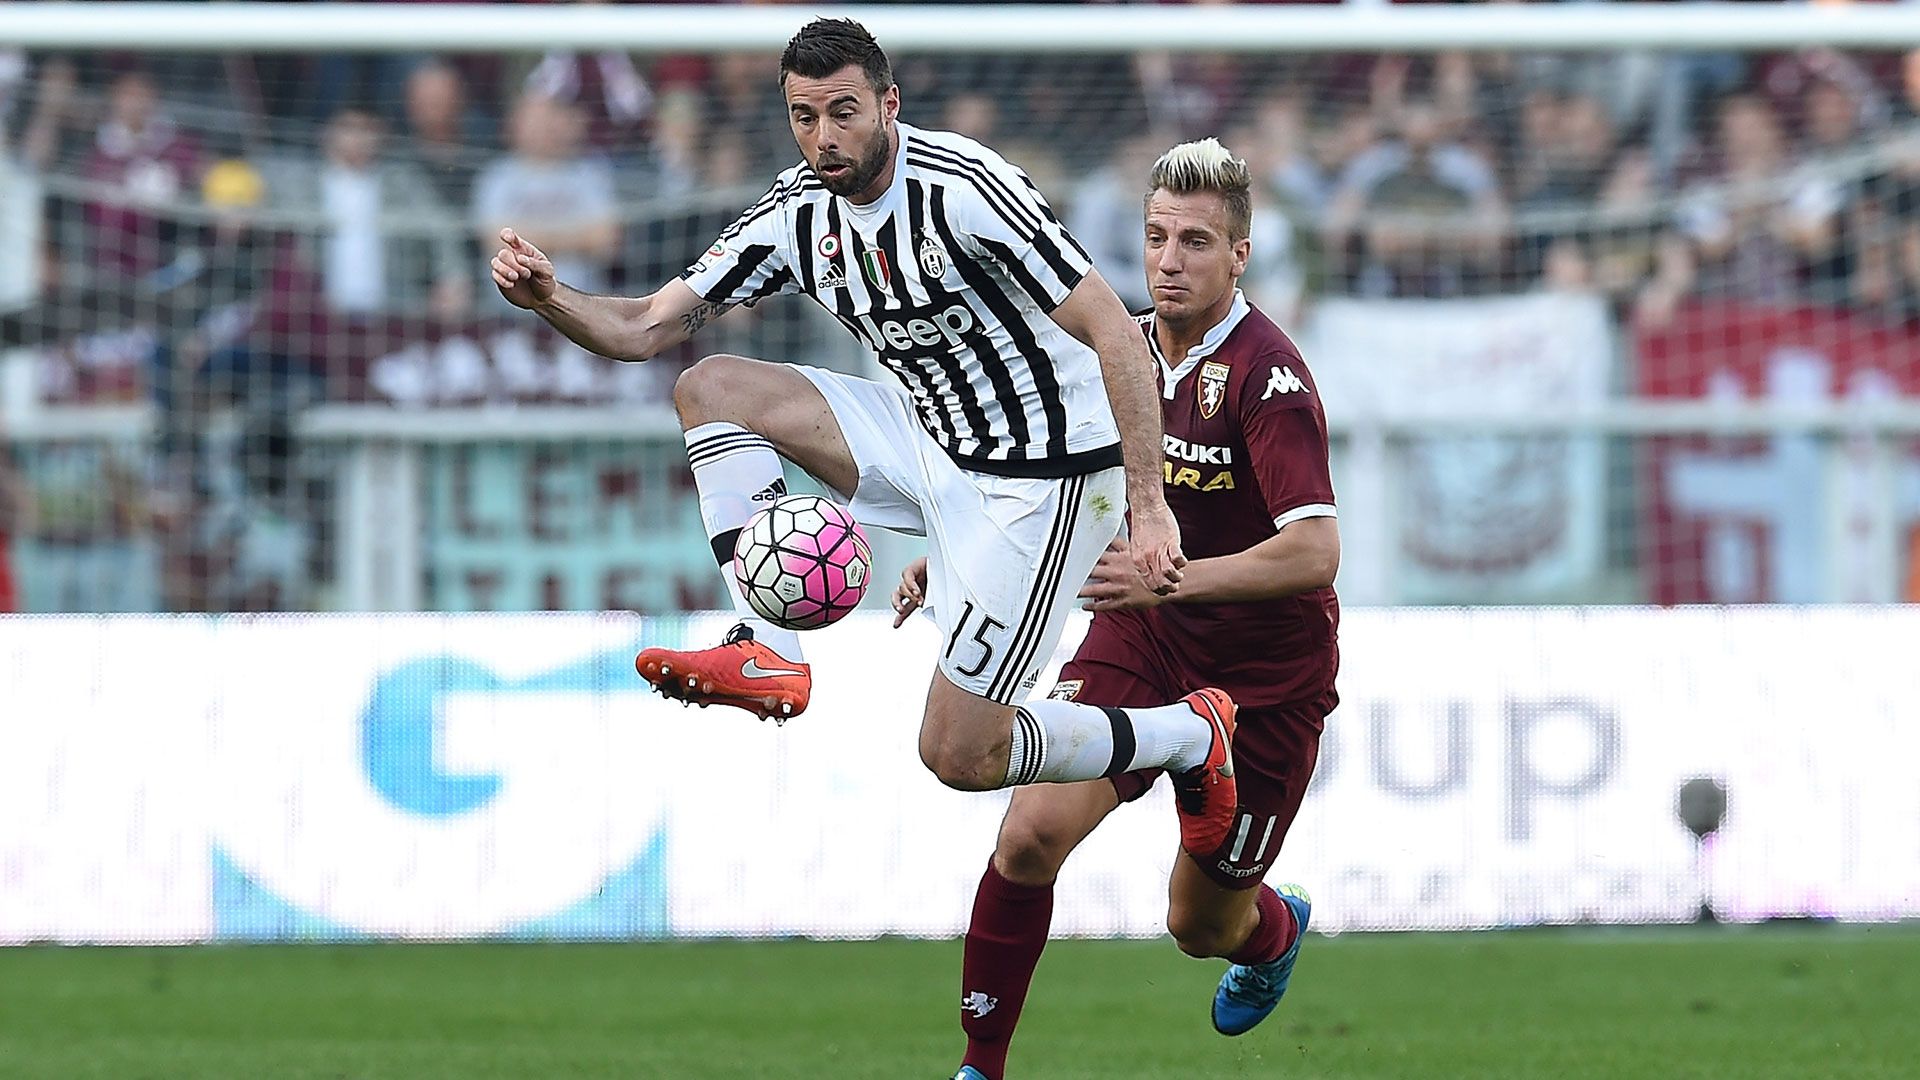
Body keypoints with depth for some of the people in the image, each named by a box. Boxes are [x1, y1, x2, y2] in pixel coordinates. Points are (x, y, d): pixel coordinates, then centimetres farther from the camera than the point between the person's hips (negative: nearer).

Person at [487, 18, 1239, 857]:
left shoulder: (963, 189, -24)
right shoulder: (797, 212, -2)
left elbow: (1116, 335, -22)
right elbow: (649, 328, 2)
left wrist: (1148, 508, -28)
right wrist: (550, 301, -19)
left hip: (1042, 473, -8)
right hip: (935, 442, 8)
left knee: (959, 755, -9)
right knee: (711, 389, -1)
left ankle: (1191, 737, 14)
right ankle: (767, 655, -8)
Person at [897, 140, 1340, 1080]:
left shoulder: (1266, 377, -22)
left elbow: (1314, 552, -32)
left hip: (1263, 676, -4)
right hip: (1140, 646, 4)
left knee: (1203, 926, 10)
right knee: (1031, 834, -20)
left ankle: (1276, 928, 49)